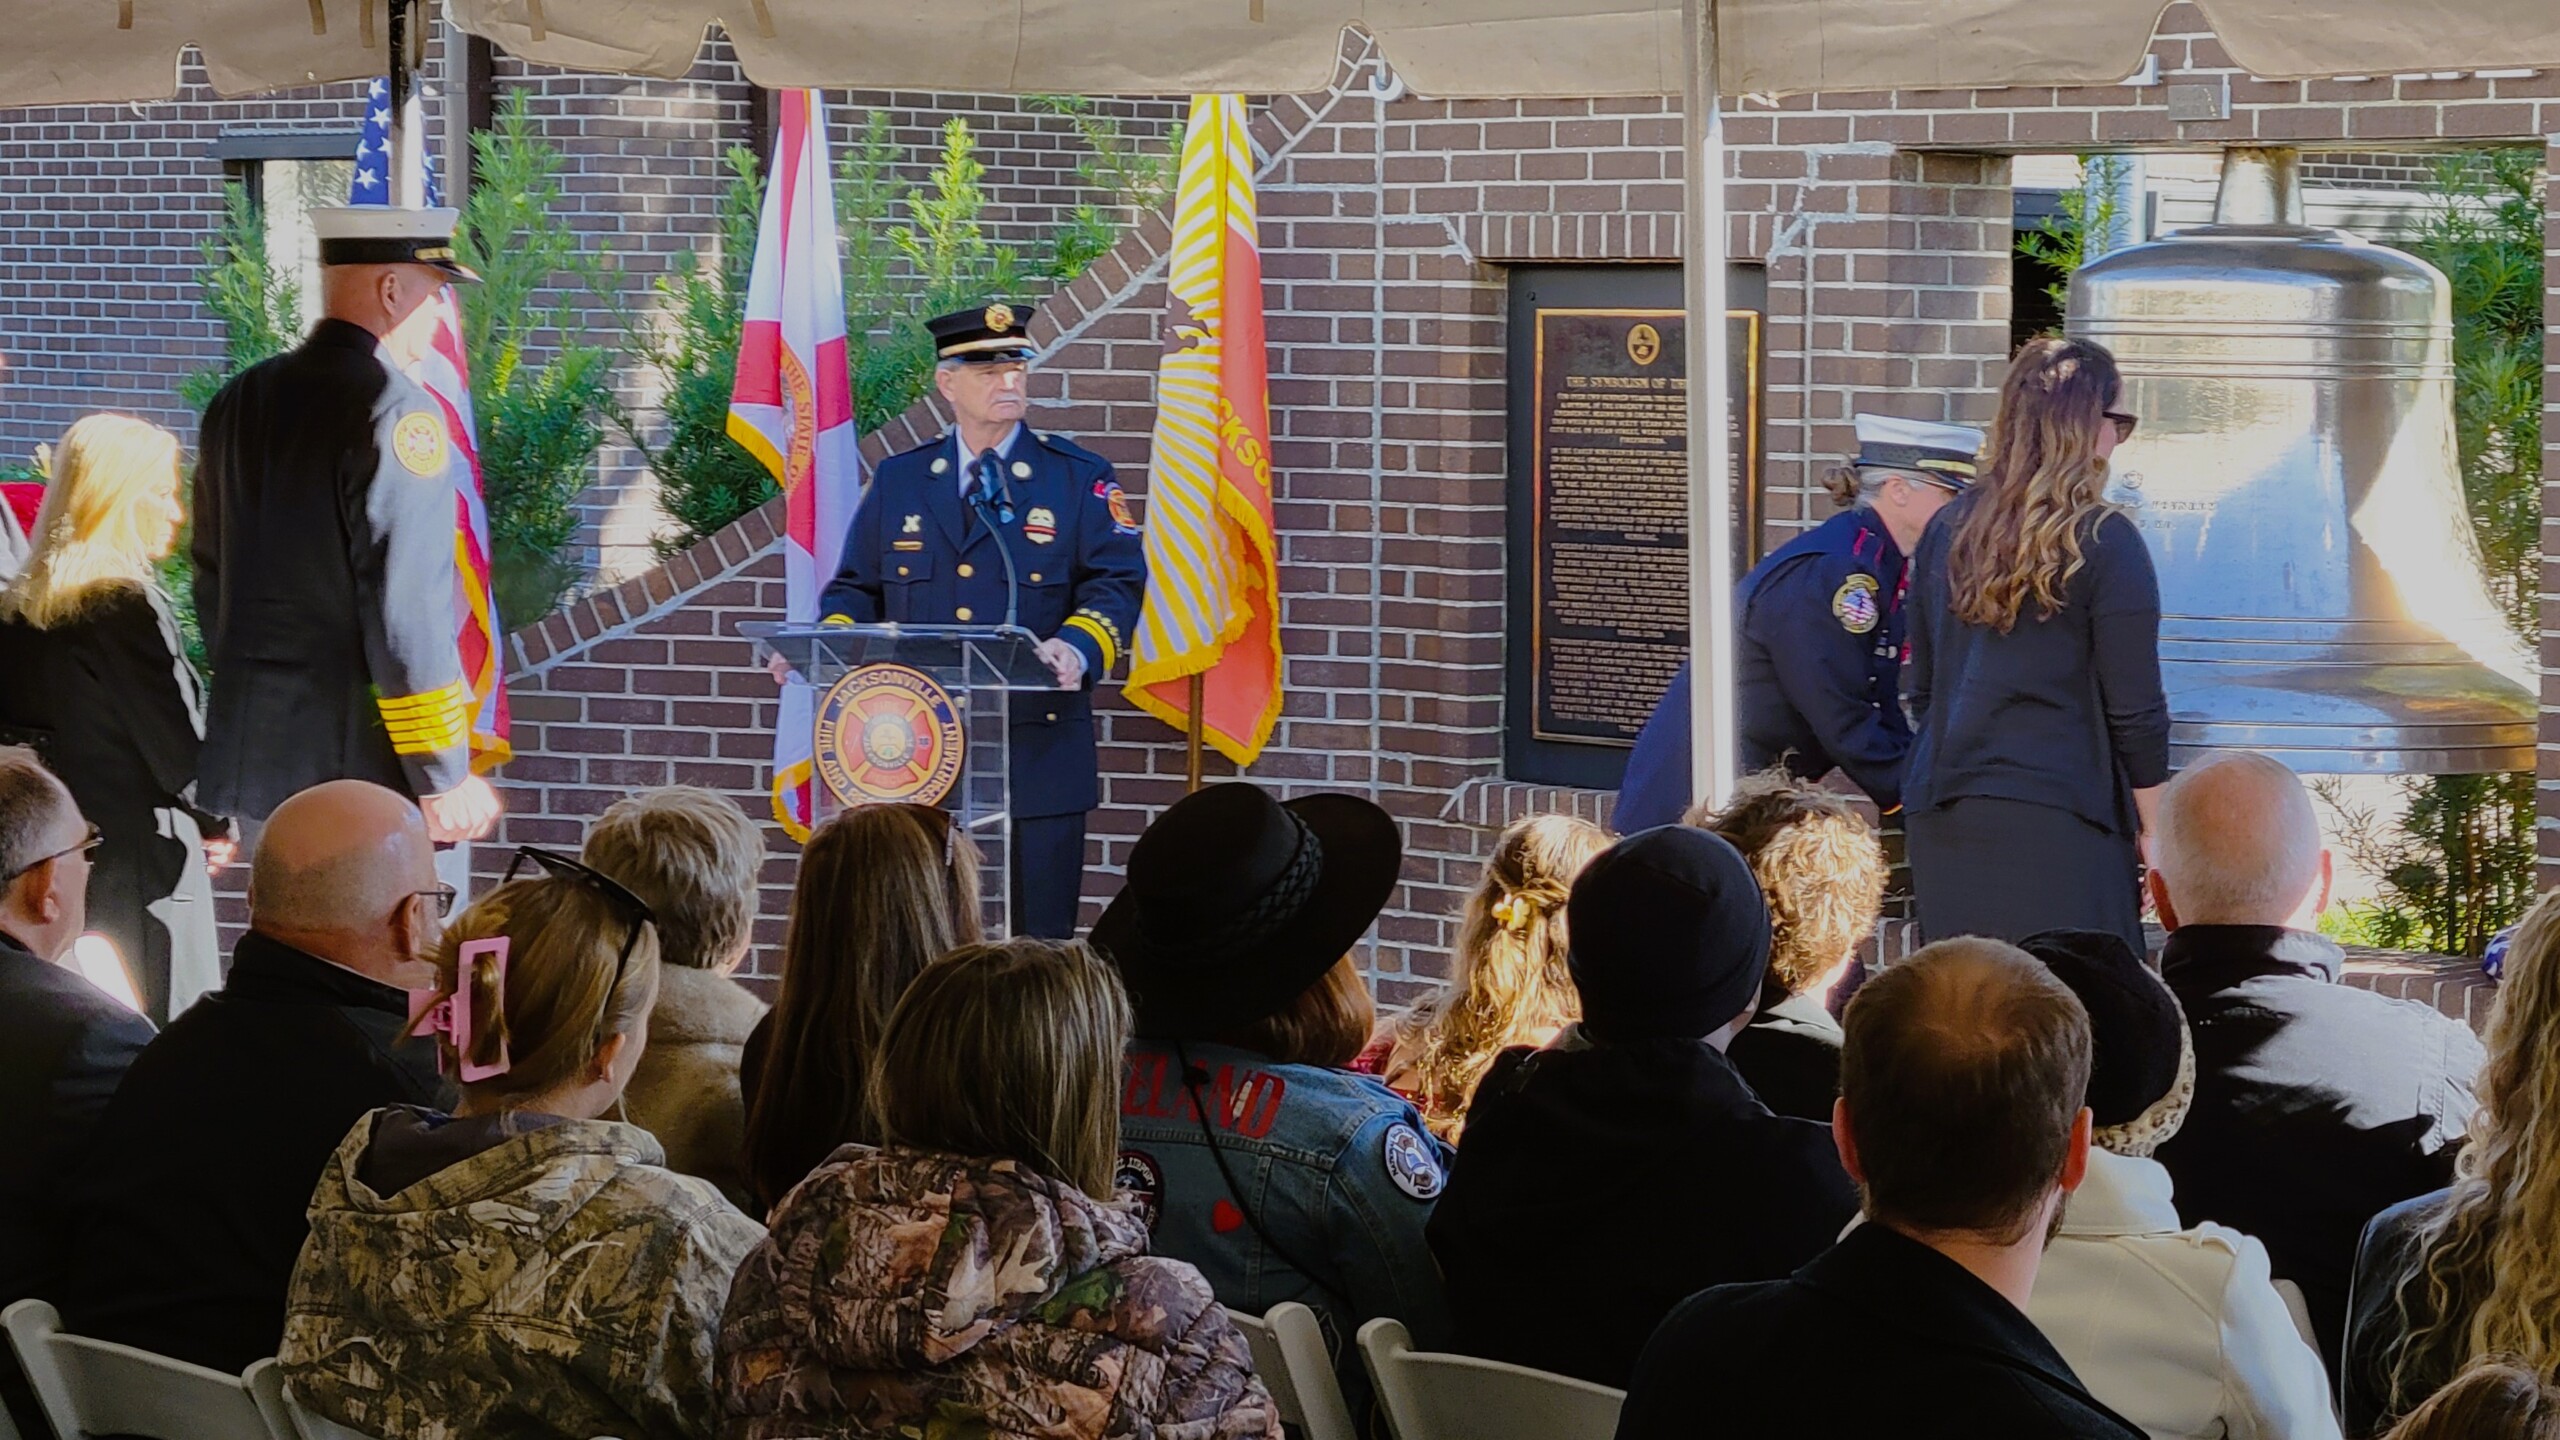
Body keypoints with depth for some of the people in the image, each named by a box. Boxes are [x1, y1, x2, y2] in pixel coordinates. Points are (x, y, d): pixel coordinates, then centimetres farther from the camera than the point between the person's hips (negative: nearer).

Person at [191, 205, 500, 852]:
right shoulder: (396, 411, -15)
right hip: (360, 763, -8)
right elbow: (408, 612, -19)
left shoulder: (240, 401, 9)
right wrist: (445, 775, -15)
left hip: (251, 751, 8)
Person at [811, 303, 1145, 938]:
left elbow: (1117, 583, -3)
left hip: (1037, 749, -2)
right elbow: (858, 589, 15)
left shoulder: (1081, 480, 6)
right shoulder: (898, 481, 14)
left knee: (1036, 940, -2)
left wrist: (1078, 648, -23)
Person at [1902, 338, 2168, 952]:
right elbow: (2135, 713, -6)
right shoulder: (2103, 541, -7)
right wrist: (2158, 845, 1)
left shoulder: (1946, 531, 10)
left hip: (1940, 825, 6)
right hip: (2055, 825, -6)